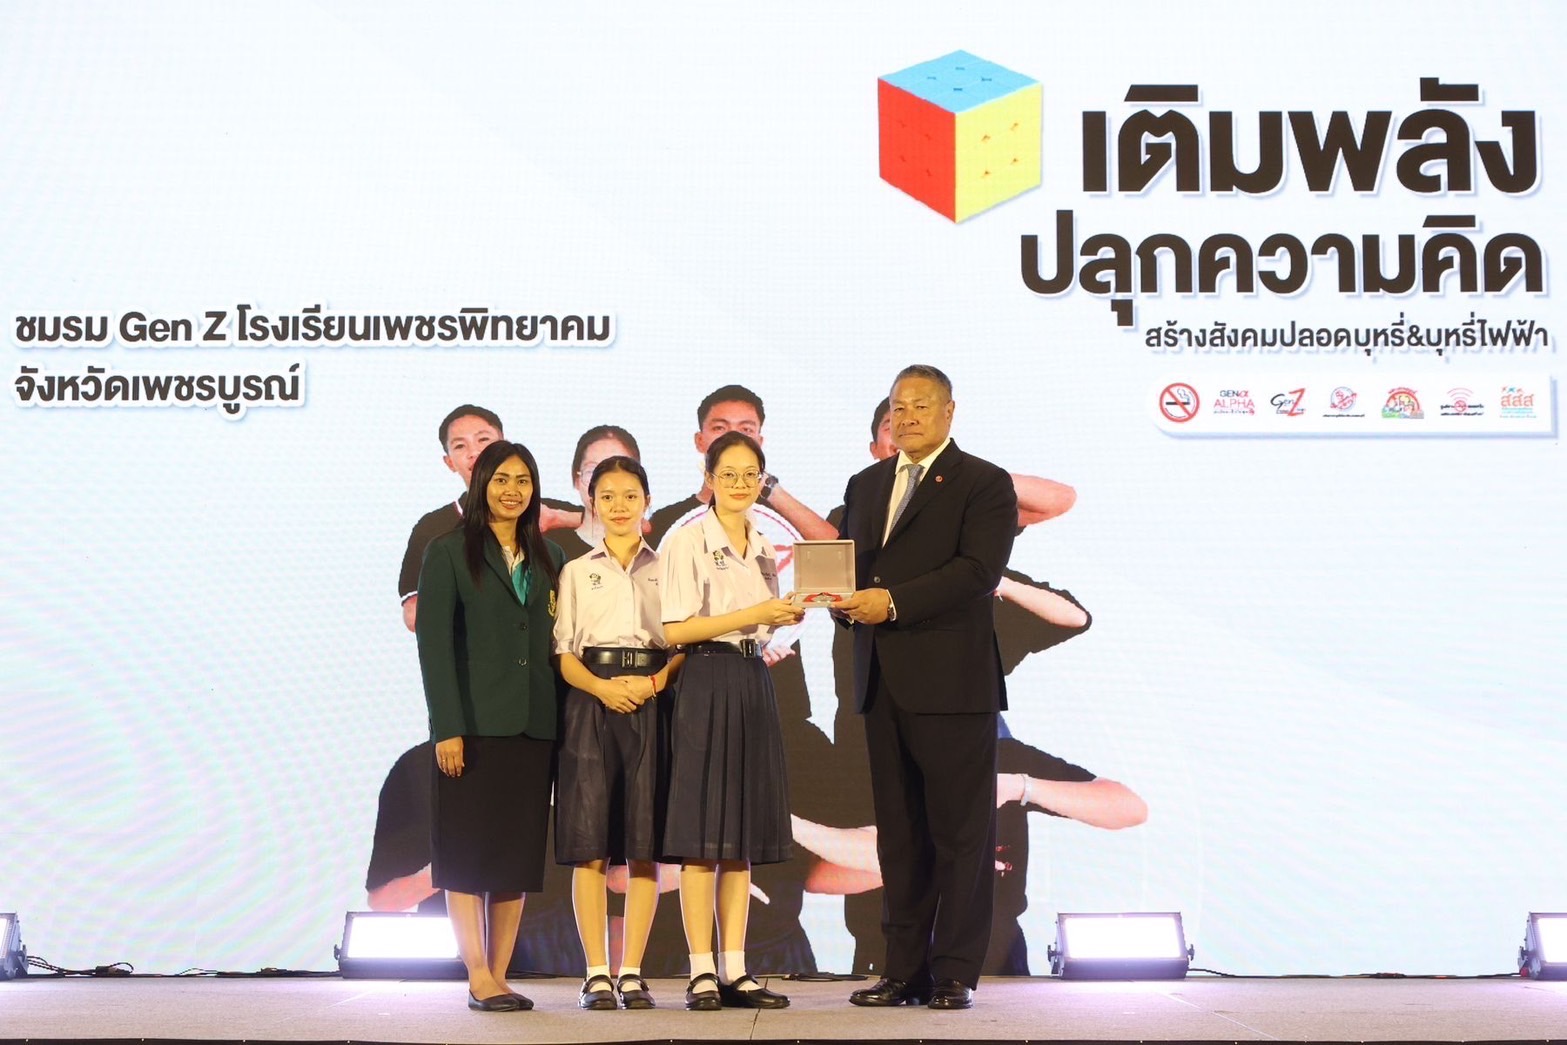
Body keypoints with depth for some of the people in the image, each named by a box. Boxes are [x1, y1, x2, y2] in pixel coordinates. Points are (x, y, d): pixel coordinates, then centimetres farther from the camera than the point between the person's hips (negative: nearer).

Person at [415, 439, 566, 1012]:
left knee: (518, 853, 5)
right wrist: (447, 727, -14)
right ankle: (479, 979, -1)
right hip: (475, 723, -5)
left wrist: (563, 721, 4)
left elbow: (557, 641, 13)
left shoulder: (547, 558, 14)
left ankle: (500, 974, 10)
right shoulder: (449, 552, 0)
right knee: (468, 853, -3)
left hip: (534, 725, 5)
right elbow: (434, 642, -6)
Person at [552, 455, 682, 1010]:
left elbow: (683, 645, 7)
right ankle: (596, 973, -2)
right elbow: (562, 653, 6)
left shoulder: (665, 568, 12)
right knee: (589, 845, -5)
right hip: (590, 701, 0)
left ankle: (631, 971, 3)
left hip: (651, 703, 0)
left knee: (644, 845, -1)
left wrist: (655, 682, -12)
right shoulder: (576, 572, 13)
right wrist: (601, 687, -12)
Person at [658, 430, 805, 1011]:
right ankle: (702, 972, -5)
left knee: (743, 832, 5)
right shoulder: (687, 542, -5)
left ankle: (734, 970, 7)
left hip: (754, 685, 7)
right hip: (707, 685, -7)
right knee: (702, 833, -7)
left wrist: (786, 618, 2)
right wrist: (753, 615, -15)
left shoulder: (764, 548, 15)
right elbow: (674, 630, -12)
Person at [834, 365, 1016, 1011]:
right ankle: (905, 971, 14)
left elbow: (977, 571, -14)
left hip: (952, 683, -6)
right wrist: (847, 602, -5)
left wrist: (892, 601, -20)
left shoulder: (984, 484, -1)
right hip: (883, 684, 6)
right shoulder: (866, 485, 19)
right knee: (898, 834, 9)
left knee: (960, 832, -2)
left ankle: (955, 974, 2)